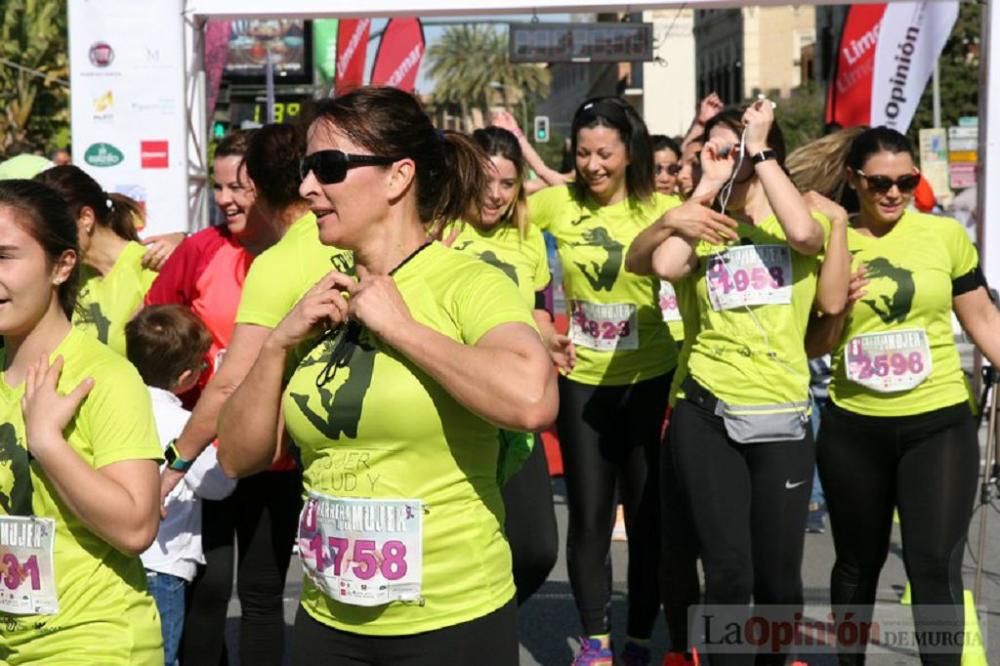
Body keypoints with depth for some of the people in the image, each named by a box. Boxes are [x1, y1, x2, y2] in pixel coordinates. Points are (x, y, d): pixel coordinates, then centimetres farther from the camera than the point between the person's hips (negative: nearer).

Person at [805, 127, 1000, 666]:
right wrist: (839, 308, -14)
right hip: (852, 428, 1)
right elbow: (814, 347, 5)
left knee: (935, 564, -9)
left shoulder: (946, 234, -2)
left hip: (939, 423, -1)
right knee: (858, 562, 16)